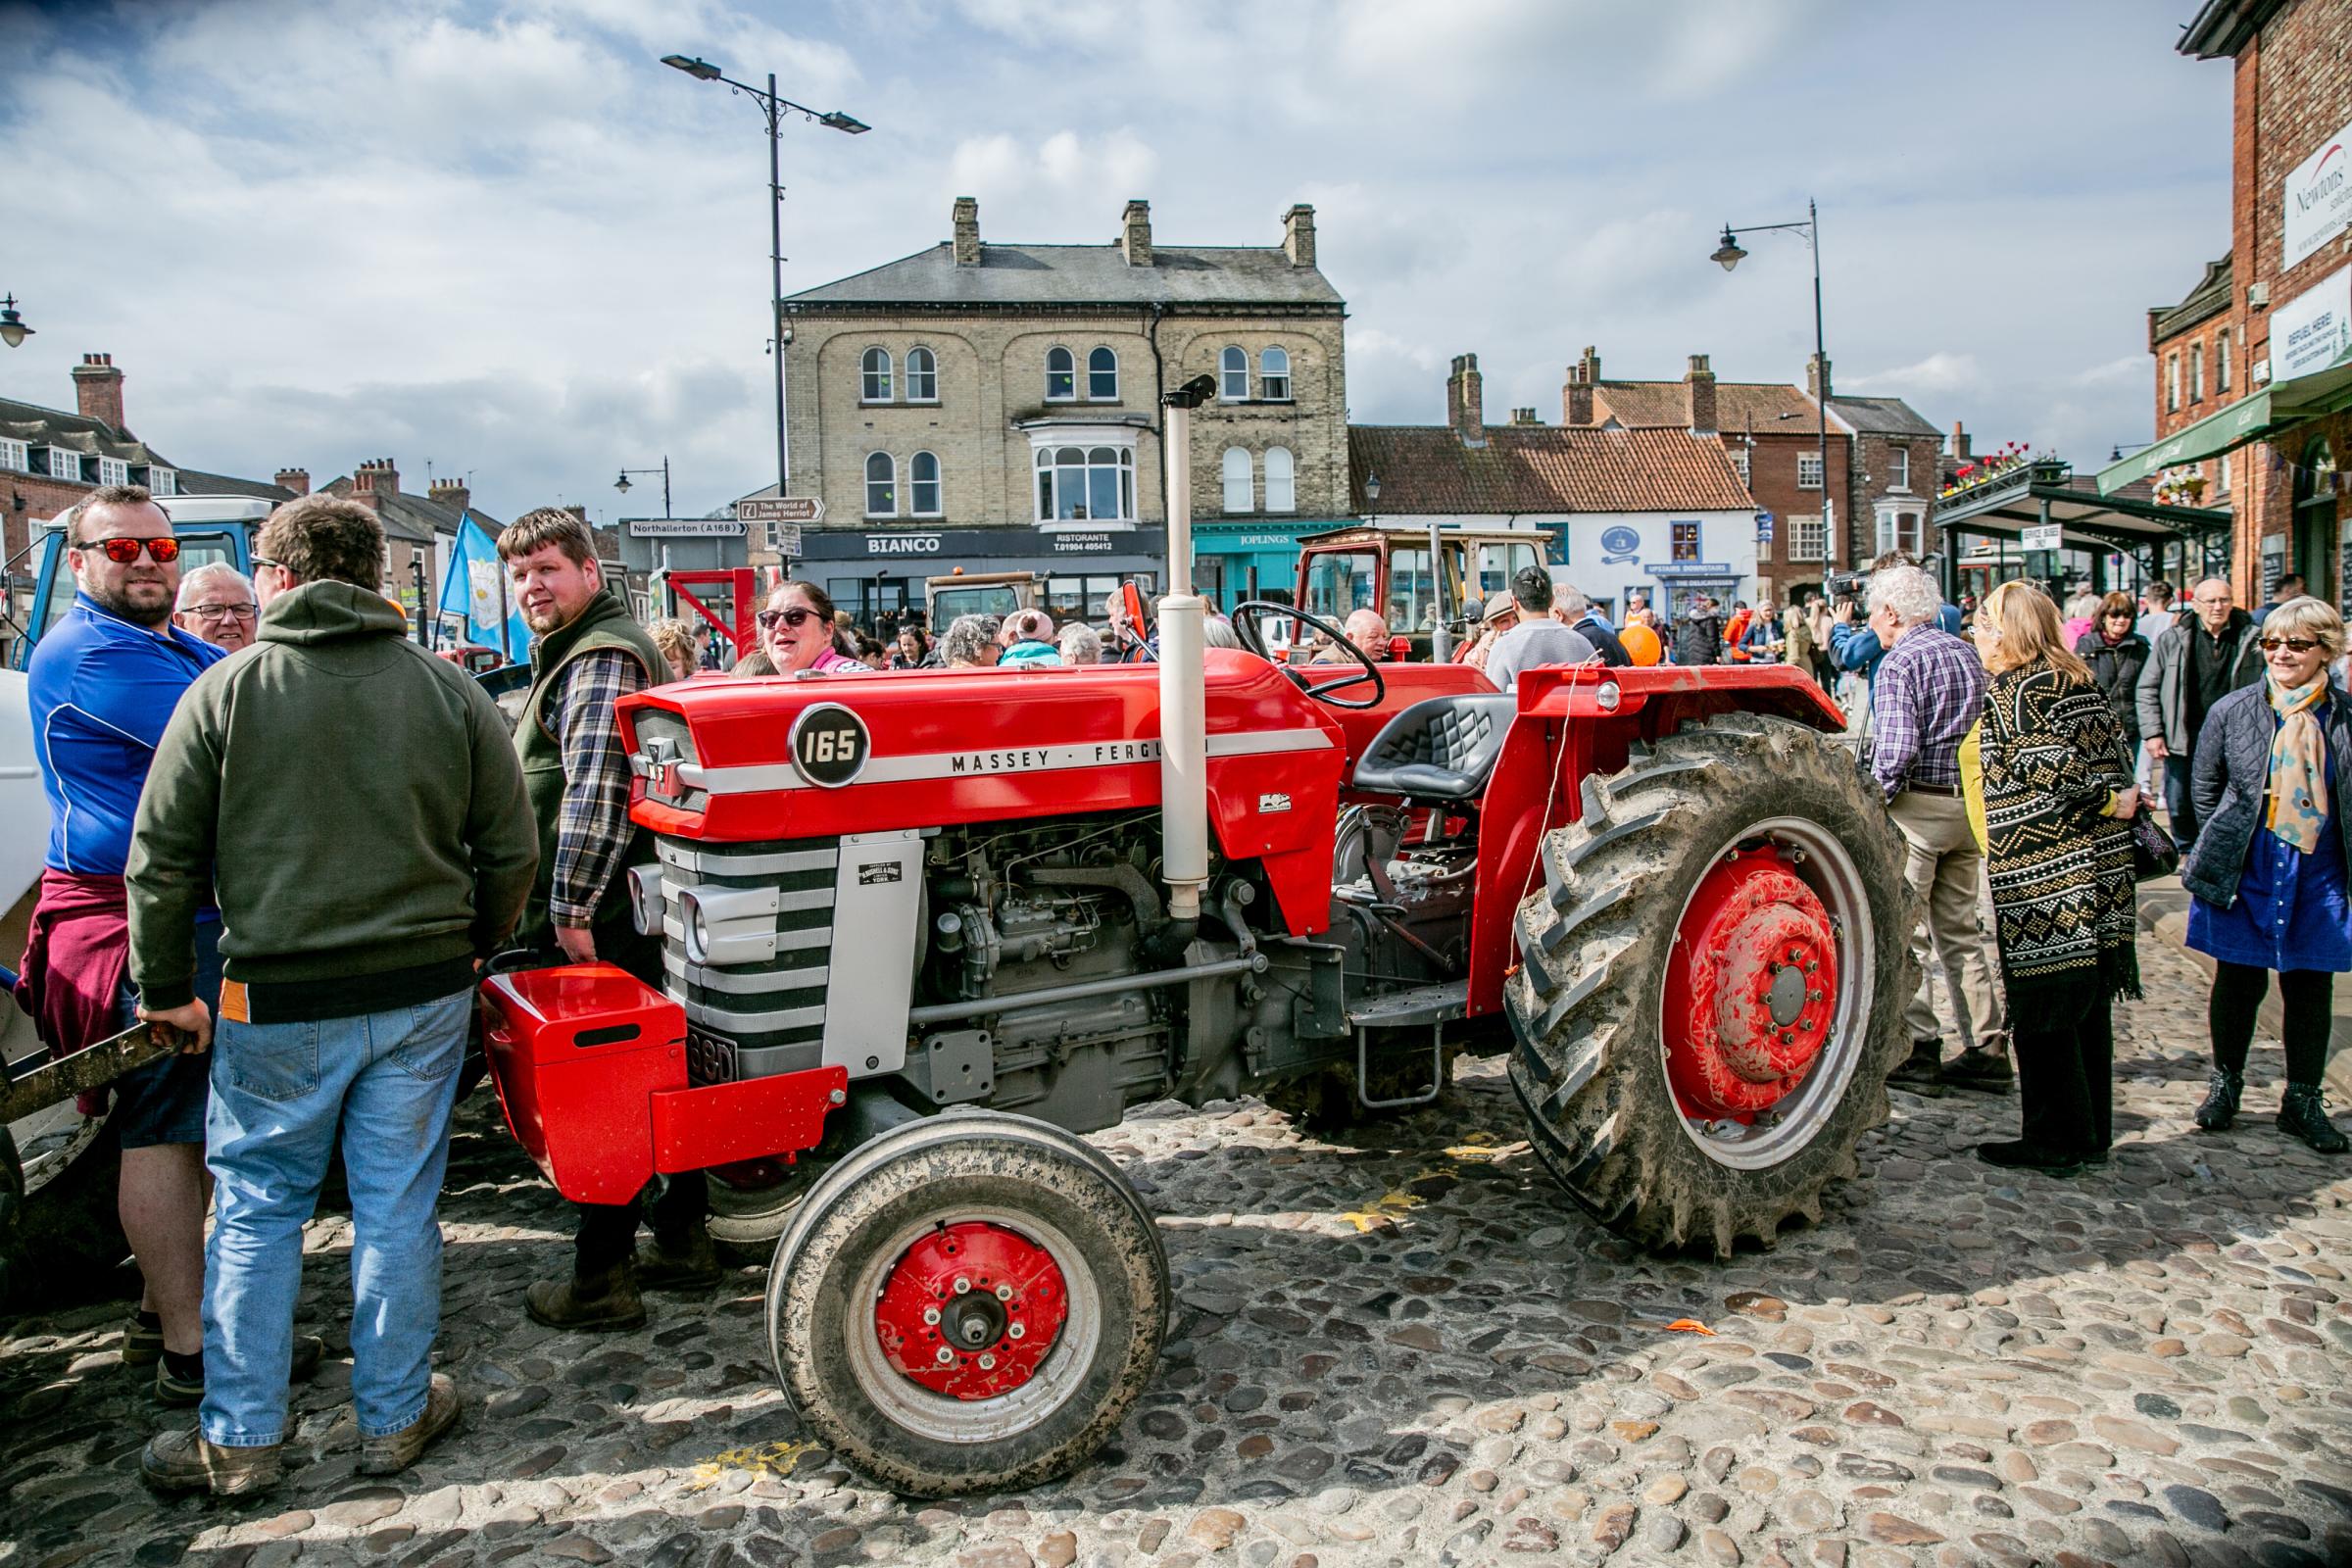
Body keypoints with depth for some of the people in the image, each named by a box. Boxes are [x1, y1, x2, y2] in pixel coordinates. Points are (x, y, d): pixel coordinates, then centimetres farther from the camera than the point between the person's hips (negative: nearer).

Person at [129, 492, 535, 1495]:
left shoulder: (227, 689, -6)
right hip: (422, 993, 2)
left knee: (255, 1209, 14)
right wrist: (472, 949, 16)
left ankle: (237, 1439, 23)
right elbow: (512, 853, 1)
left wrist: (166, 987, 8)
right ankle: (395, 1416, 24)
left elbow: (162, 860, -4)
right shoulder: (449, 690, -1)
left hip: (279, 1002, -1)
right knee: (398, 1207, 11)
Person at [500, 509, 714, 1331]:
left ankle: (601, 1282, 6)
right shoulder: (576, 655, 21)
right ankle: (681, 1243, 27)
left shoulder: (600, 659, -15)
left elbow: (596, 786, -25)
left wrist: (572, 903, -25)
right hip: (618, 913, 11)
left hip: (594, 923, -11)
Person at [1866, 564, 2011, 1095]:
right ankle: (1989, 1049, 16)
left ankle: (1919, 1051, 2)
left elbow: (1896, 750, -21)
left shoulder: (1900, 662, -12)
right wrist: (1968, 790, 20)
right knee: (1960, 932, 14)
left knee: (1905, 933, 0)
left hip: (1916, 806, -8)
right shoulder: (1968, 655, 13)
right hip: (1967, 807, 8)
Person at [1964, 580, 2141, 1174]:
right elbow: (2114, 764, 12)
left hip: (2042, 879, -9)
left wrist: (2110, 803, -7)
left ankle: (2054, 1141, 7)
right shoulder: (2083, 682, 13)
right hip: (2099, 872, 9)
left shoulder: (2014, 690, -13)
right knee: (2087, 1005, 15)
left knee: (2043, 1011, 0)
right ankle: (2091, 1134, 24)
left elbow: (2050, 769, -20)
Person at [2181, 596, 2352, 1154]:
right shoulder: (2232, 711, -2)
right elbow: (2206, 790, 8)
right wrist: (2225, 848, 7)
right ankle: (2225, 1082, 28)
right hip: (2245, 875, 0)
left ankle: (2302, 1100, 24)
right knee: (2237, 982, 8)